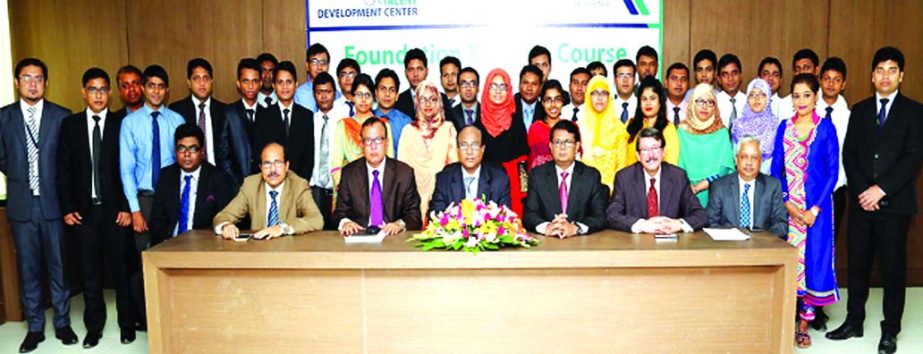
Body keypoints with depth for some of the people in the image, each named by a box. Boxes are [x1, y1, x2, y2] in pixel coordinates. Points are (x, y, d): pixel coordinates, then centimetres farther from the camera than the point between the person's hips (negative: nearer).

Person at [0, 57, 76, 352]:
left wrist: (53, 182, 1)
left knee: (58, 265, 6)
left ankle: (62, 323, 19)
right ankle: (35, 327, 19)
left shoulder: (62, 116, -1)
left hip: (53, 202, -1)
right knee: (28, 268, 8)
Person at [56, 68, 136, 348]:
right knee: (89, 273, 7)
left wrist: (127, 207, -7)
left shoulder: (122, 123, 0)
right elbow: (63, 169, 6)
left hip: (116, 210, -2)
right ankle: (94, 327, 20)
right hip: (84, 210, 2)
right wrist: (67, 208, 0)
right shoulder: (70, 124, 7)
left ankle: (127, 324, 19)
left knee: (122, 270, 5)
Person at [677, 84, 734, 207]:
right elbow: (678, 165, 4)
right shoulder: (682, 131, 7)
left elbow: (726, 167, 0)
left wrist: (699, 186, -11)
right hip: (687, 194, 0)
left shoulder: (722, 132, 7)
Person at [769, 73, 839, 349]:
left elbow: (832, 172, -3)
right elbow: (776, 169, 5)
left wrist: (815, 209, -11)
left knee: (813, 260, 1)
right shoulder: (784, 127, 7)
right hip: (787, 205, 2)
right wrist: (787, 203, -7)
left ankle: (804, 325, 10)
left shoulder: (826, 128, 0)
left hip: (816, 206, -2)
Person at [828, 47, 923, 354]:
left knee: (893, 267, 3)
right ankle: (854, 321, 20)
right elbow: (848, 155, 6)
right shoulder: (859, 110, 12)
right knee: (857, 264, 8)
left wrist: (882, 189, -14)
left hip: (895, 203, -3)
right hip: (861, 201, 3)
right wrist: (862, 191, -7)